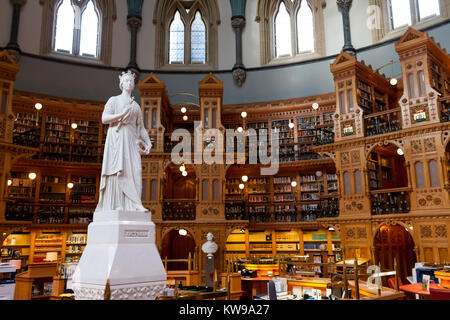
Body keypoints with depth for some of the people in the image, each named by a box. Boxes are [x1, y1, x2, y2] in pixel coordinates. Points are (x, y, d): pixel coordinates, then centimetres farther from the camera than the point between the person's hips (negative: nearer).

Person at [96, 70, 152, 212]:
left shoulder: (136, 106, 23)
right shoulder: (113, 100, 12)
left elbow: (140, 127, 20)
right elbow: (104, 118, -1)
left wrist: (148, 142, 9)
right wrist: (122, 114, -14)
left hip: (131, 139, 4)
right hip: (116, 138, -3)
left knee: (135, 169, -11)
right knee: (117, 170, -11)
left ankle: (133, 204, -14)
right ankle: (116, 204, -11)